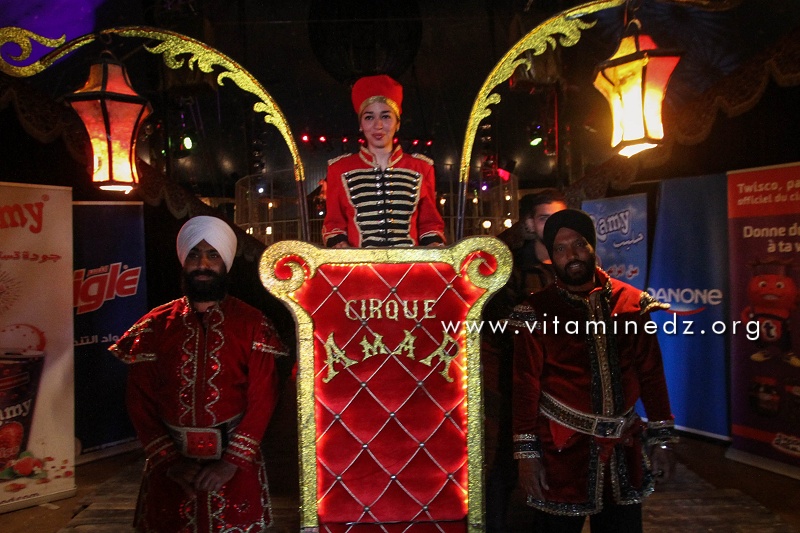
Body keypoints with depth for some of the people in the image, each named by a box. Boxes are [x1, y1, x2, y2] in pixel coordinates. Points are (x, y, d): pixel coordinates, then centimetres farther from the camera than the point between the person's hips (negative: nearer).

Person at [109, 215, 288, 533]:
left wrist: (232, 462, -13)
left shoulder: (252, 324, -3)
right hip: (169, 468, 2)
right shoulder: (155, 325, 2)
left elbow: (262, 398, -7)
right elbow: (139, 399, 0)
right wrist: (169, 459, -8)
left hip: (235, 465, -1)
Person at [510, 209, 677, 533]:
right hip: (561, 449, -3)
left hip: (624, 447, 3)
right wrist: (527, 452, -10)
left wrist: (662, 438, 4)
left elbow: (651, 373, 4)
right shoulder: (537, 312, -8)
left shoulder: (631, 301, 1)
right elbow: (525, 386, -9)